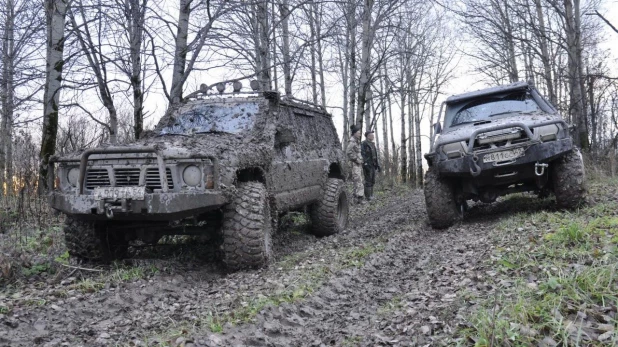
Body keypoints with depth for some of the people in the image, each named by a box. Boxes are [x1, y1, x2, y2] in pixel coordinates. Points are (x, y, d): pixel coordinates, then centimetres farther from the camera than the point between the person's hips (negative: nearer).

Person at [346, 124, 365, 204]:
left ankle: (357, 197, 19)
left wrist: (361, 159, 14)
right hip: (355, 164, -10)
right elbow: (348, 152, -23)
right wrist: (356, 159, -18)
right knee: (358, 181, -12)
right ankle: (360, 198, -12)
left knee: (359, 181, 13)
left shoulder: (357, 141, 17)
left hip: (359, 164, 10)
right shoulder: (352, 141, -13)